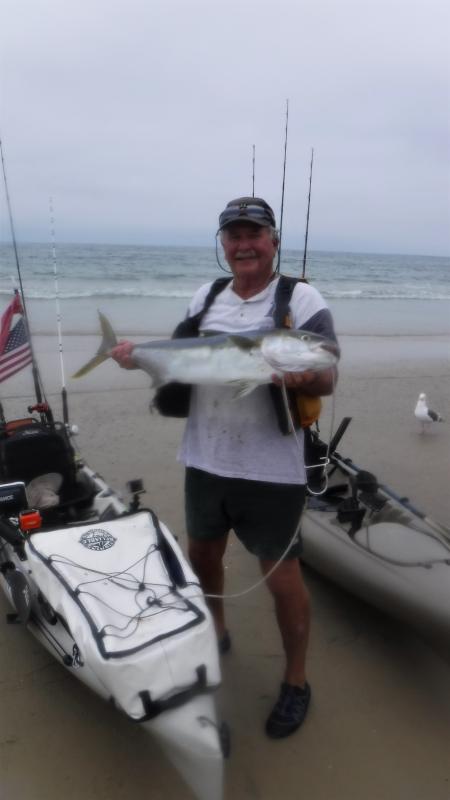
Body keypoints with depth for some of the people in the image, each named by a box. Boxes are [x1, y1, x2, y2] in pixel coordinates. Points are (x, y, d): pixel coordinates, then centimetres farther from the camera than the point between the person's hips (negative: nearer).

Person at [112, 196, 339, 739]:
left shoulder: (302, 300, -8)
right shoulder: (205, 297, 8)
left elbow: (327, 380, -10)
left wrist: (302, 376, -31)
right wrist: (140, 357, -2)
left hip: (271, 470, -5)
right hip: (205, 461, 6)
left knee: (282, 577, 6)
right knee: (202, 556, 21)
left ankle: (296, 683, 30)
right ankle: (215, 634, 51)